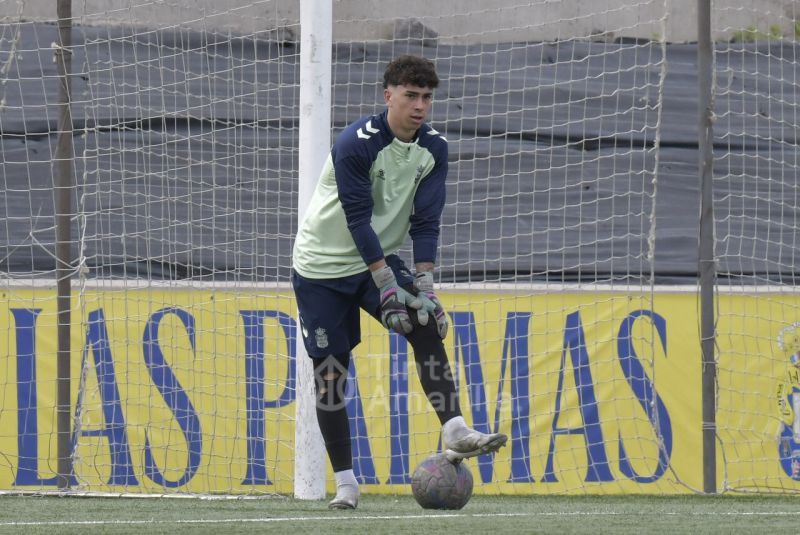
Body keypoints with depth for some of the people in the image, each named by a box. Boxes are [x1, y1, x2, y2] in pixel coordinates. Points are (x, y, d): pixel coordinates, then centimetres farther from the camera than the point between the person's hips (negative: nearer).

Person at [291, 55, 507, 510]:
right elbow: (358, 219, -23)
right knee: (330, 370, -4)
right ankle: (345, 481, 3)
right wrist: (387, 286, -27)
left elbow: (426, 221, -7)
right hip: (323, 266, -4)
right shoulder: (356, 144, -21)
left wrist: (424, 285, -18)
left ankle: (454, 432, -23)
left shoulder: (435, 148, -5)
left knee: (428, 325, -20)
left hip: (379, 259, 4)